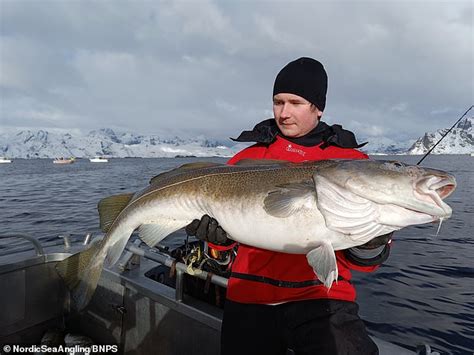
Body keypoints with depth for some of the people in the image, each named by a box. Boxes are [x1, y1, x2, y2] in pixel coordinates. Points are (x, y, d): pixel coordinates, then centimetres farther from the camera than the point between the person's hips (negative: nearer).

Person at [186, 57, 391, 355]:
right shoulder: (249, 157, 5)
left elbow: (360, 261, 0)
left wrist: (371, 243, -21)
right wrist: (216, 231, -14)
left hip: (322, 298, -1)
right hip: (250, 298, 2)